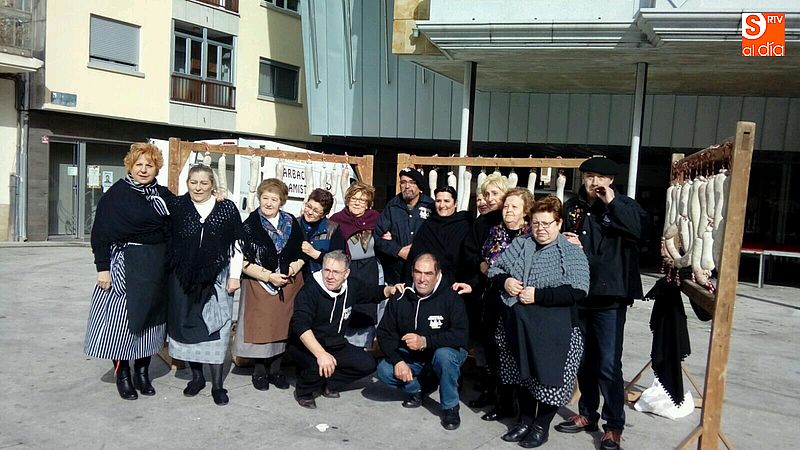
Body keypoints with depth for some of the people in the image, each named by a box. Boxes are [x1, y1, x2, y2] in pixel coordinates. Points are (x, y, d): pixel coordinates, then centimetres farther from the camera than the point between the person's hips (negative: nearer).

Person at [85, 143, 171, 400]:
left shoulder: (163, 195, 9)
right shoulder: (116, 193, -5)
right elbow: (101, 233, -7)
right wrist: (103, 267, -12)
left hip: (158, 268, 5)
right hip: (126, 265, -4)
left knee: (150, 320, 10)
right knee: (122, 319, 1)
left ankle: (142, 372, 24)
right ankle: (122, 375, 16)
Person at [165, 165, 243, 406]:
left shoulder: (227, 209, -3)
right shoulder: (175, 206, -1)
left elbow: (236, 244, 0)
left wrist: (234, 276, -2)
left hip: (216, 278, -2)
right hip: (183, 278, 2)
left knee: (216, 328, 0)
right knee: (186, 325, 9)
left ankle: (217, 383, 10)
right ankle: (196, 376, 27)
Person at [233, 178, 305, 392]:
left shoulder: (291, 222, 7)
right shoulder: (249, 225, -4)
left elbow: (303, 252, 15)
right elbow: (243, 262, -9)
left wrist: (296, 264, -7)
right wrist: (269, 276, -16)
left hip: (289, 285, 3)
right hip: (259, 285, -3)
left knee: (283, 326, 7)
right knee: (261, 328, 1)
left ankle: (275, 370, 22)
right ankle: (259, 371, 20)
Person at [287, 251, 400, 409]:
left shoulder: (352, 286, -3)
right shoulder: (310, 290, -22)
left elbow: (372, 293, 18)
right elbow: (300, 325, -34)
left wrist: (390, 290, -4)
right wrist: (321, 354, -46)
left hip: (336, 345, 6)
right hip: (305, 346, -6)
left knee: (367, 364, -7)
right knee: (318, 366, -35)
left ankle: (329, 384, 11)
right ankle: (303, 391, -1)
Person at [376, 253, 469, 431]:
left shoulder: (451, 297, -18)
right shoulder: (401, 297, -7)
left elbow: (460, 335, -27)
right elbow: (385, 333, -4)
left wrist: (425, 342, -37)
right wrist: (397, 361, -20)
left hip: (445, 352, -3)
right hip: (411, 357, 4)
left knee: (444, 355, -37)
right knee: (384, 371, -19)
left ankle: (450, 407, -12)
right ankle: (416, 389, 12)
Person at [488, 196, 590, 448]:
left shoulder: (572, 253, -5)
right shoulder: (519, 245, 10)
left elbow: (577, 291, -16)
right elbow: (495, 268, 14)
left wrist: (538, 295, -21)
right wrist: (504, 281, -8)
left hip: (553, 331, -4)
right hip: (517, 326, 5)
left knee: (548, 377, 4)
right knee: (522, 373, 15)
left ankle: (542, 426, 24)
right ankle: (525, 420, 33)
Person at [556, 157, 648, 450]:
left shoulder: (623, 205, -2)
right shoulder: (572, 207, 8)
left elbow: (642, 229, -21)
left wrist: (613, 203, -19)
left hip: (609, 296, -4)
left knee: (609, 364, -3)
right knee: (583, 359, 16)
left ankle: (614, 426, 12)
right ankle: (587, 414, 31)